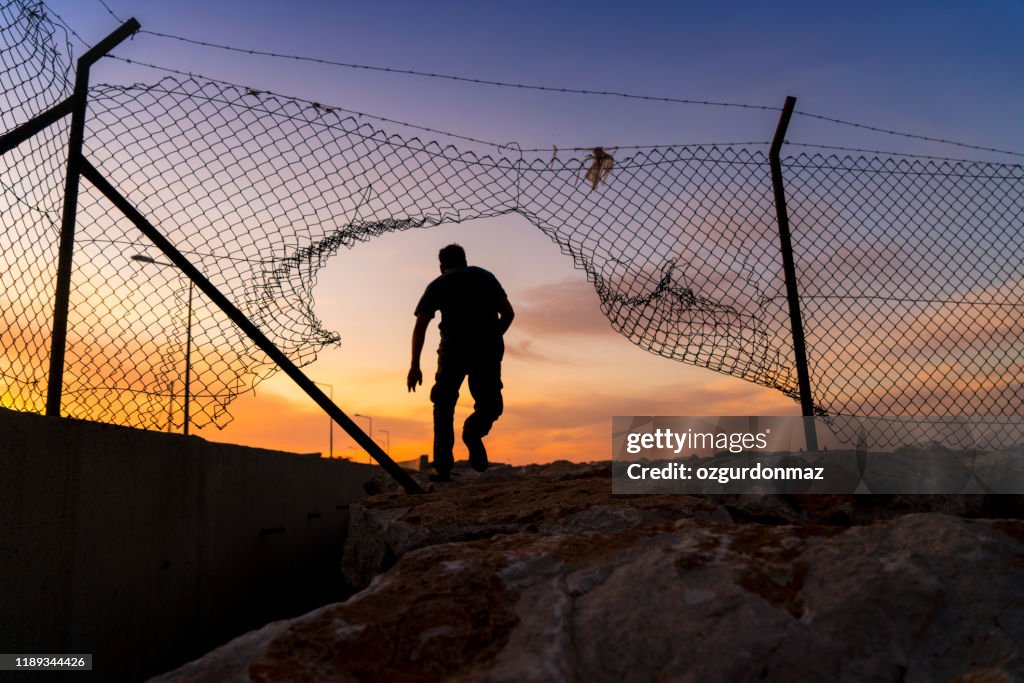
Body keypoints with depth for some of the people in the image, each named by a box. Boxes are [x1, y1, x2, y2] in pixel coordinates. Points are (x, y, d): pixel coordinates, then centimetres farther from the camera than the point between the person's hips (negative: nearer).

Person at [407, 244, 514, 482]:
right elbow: (508, 313, 19)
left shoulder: (437, 285, 20)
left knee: (444, 406, 11)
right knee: (489, 402, 15)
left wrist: (415, 365, 12)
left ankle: (443, 468, 5)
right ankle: (474, 429, -18)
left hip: (454, 346, -1)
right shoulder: (486, 276, 24)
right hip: (489, 347, 1)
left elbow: (420, 326, 11)